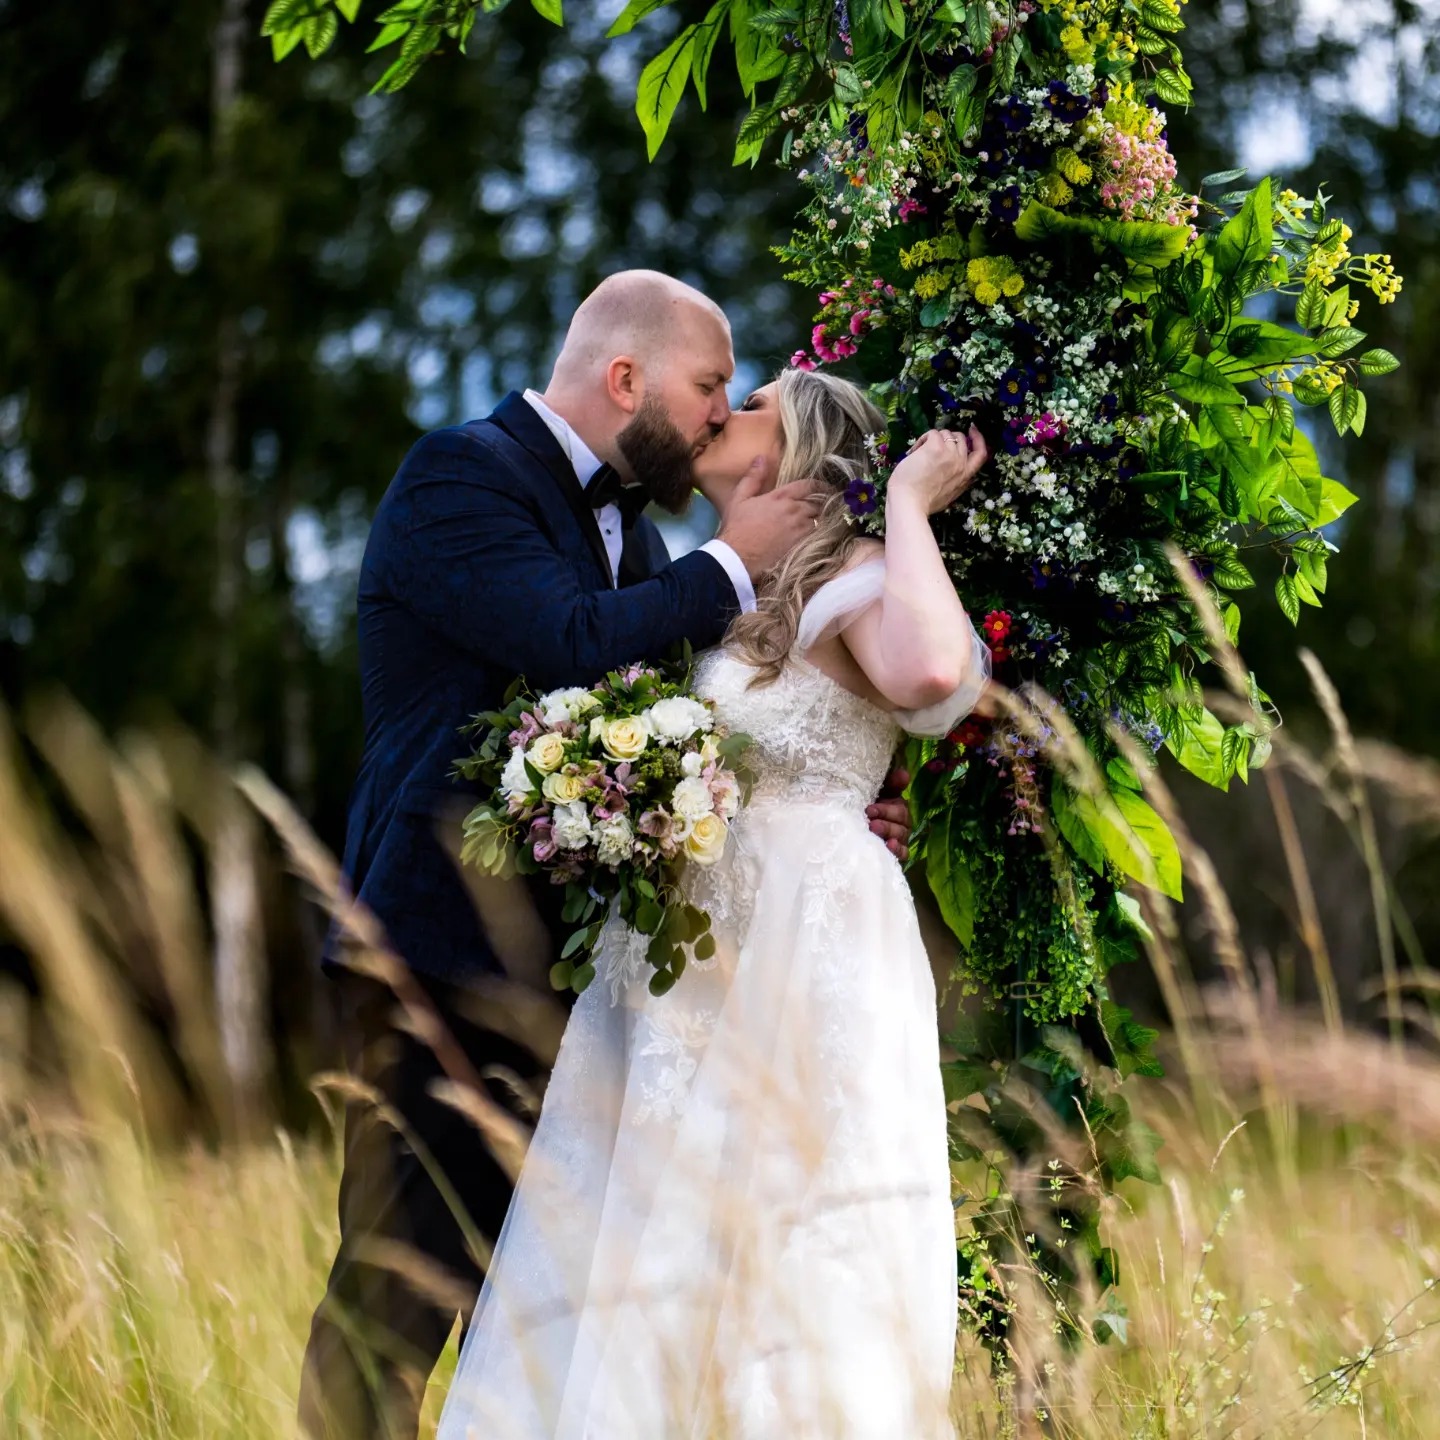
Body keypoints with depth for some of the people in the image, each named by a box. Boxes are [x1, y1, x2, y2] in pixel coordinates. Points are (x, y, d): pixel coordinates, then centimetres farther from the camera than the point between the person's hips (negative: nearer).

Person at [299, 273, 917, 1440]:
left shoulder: (629, 525, 17)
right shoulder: (462, 473, -9)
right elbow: (575, 647, -23)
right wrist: (733, 564, -10)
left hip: (558, 956, 9)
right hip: (447, 944, -9)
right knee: (406, 1280, -10)